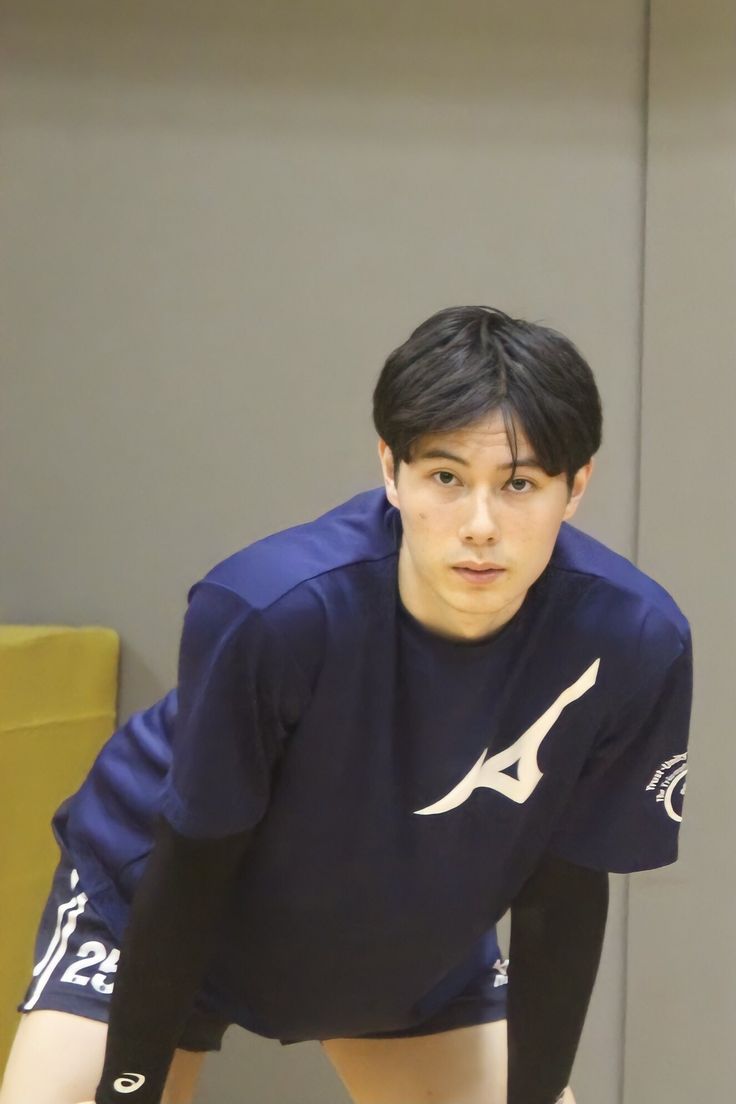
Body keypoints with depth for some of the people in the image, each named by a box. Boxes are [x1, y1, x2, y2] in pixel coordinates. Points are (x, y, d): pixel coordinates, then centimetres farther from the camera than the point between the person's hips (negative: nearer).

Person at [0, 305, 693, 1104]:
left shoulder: (631, 641, -28)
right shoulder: (268, 609, -36)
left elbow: (561, 895, -14)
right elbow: (192, 867, -23)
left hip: (418, 949, 3)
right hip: (152, 914, -3)